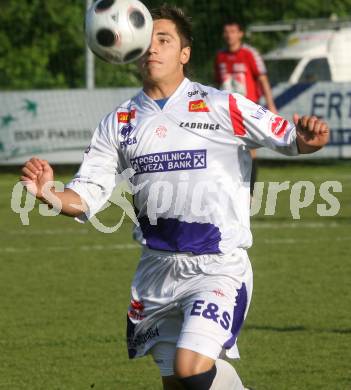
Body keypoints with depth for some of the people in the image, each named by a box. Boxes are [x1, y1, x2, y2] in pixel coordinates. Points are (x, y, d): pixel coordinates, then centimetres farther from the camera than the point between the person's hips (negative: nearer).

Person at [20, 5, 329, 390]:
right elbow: (86, 196, 5)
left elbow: (285, 136, -3)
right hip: (157, 269, 5)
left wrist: (307, 139, -27)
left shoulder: (220, 107, -4)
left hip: (218, 267, -5)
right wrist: (47, 193, -17)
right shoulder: (119, 123, 8)